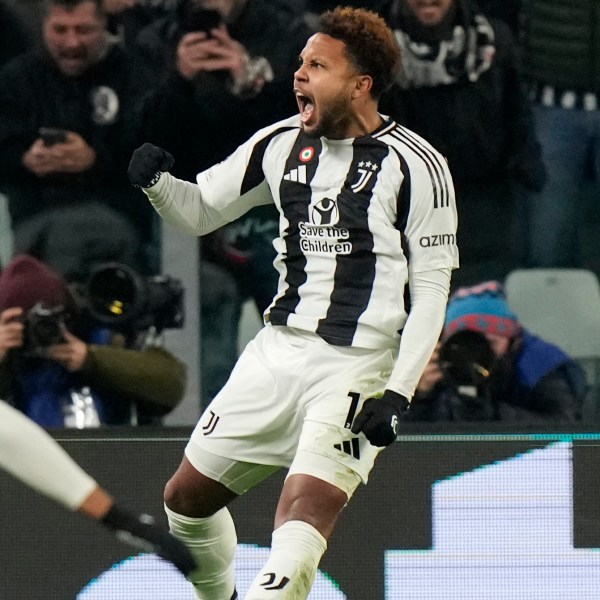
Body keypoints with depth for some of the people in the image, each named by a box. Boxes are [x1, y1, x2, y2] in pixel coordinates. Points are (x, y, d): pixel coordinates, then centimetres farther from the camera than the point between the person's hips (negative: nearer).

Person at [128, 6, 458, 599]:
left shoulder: (414, 165, -10)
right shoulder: (282, 143, 5)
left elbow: (431, 288, -8)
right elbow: (198, 211, 14)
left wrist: (397, 394, -15)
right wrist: (155, 181, -9)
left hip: (357, 366, -6)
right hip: (278, 349, 7)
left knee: (304, 511, -25)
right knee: (186, 496, 12)